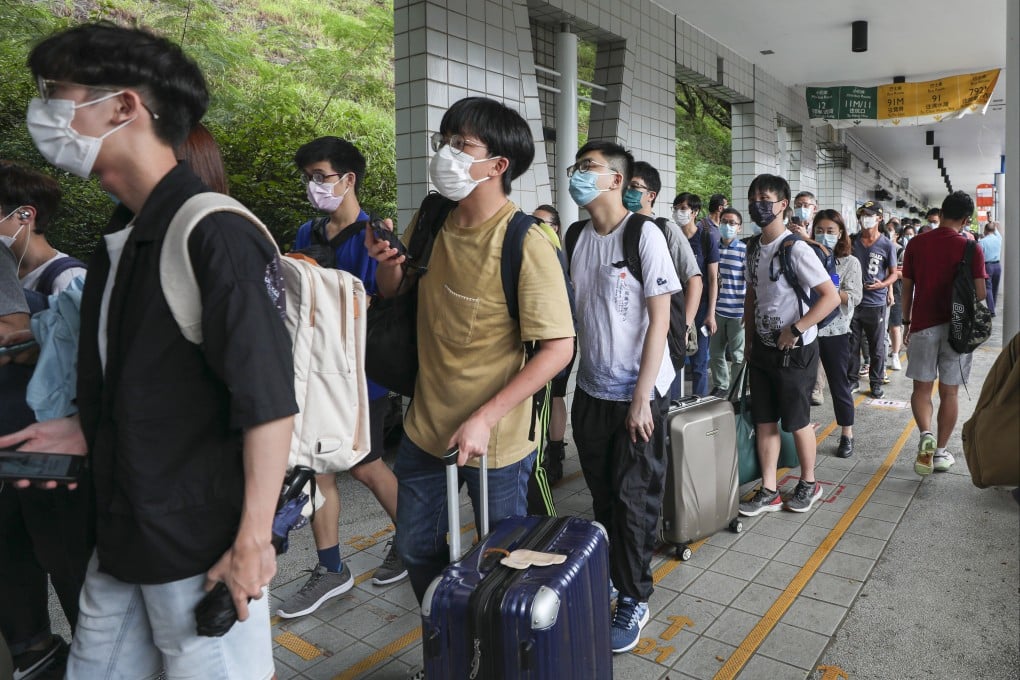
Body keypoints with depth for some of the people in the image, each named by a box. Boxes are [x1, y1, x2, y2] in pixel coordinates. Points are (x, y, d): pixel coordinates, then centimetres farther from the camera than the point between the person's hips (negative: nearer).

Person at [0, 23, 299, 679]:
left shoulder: (215, 233, -18)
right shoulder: (121, 243, 11)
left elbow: (270, 402, -21)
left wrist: (252, 542, -20)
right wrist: (84, 431, 10)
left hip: (200, 549, -8)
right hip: (122, 541, 9)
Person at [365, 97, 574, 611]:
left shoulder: (526, 245, -20)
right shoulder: (429, 223, -2)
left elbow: (559, 348, -21)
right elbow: (394, 295, 12)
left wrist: (485, 419, -24)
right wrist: (388, 264, -12)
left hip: (495, 439, -5)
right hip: (425, 427, 6)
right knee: (418, 552, 21)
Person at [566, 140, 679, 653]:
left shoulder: (644, 234, -11)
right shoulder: (577, 237, 5)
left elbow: (659, 320, -12)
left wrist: (641, 397, -15)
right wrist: (567, 385, 8)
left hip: (638, 392, -5)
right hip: (591, 390, 5)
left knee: (633, 500, 5)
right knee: (602, 494, 15)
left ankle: (634, 599, 23)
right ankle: (604, 581, 34)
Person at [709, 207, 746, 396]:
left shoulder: (744, 251, -6)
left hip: (737, 311, -4)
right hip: (716, 310, 4)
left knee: (737, 354, 4)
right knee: (715, 352, 10)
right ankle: (720, 386, 26)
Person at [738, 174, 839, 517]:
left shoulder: (796, 248, -16)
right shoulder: (754, 248, 5)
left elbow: (831, 296, -19)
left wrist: (794, 330, -20)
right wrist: (749, 339, 12)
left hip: (794, 349, -6)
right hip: (762, 347, 7)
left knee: (797, 420, 7)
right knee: (764, 421, 9)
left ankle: (808, 483, 29)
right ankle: (768, 491, 20)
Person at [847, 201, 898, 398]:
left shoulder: (887, 245, -3)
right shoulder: (852, 241, 3)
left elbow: (893, 273, 2)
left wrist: (882, 284, -18)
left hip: (876, 303, -2)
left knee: (876, 347, 8)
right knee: (852, 344, 8)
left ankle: (876, 382, 20)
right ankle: (853, 379, 21)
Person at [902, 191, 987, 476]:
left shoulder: (916, 244, -1)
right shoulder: (971, 249, -6)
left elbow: (907, 288, 3)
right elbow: (980, 293, -6)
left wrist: (906, 322, 13)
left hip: (923, 326, 1)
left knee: (921, 388, 11)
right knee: (949, 392, 10)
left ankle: (926, 435, -13)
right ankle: (940, 452, 17)